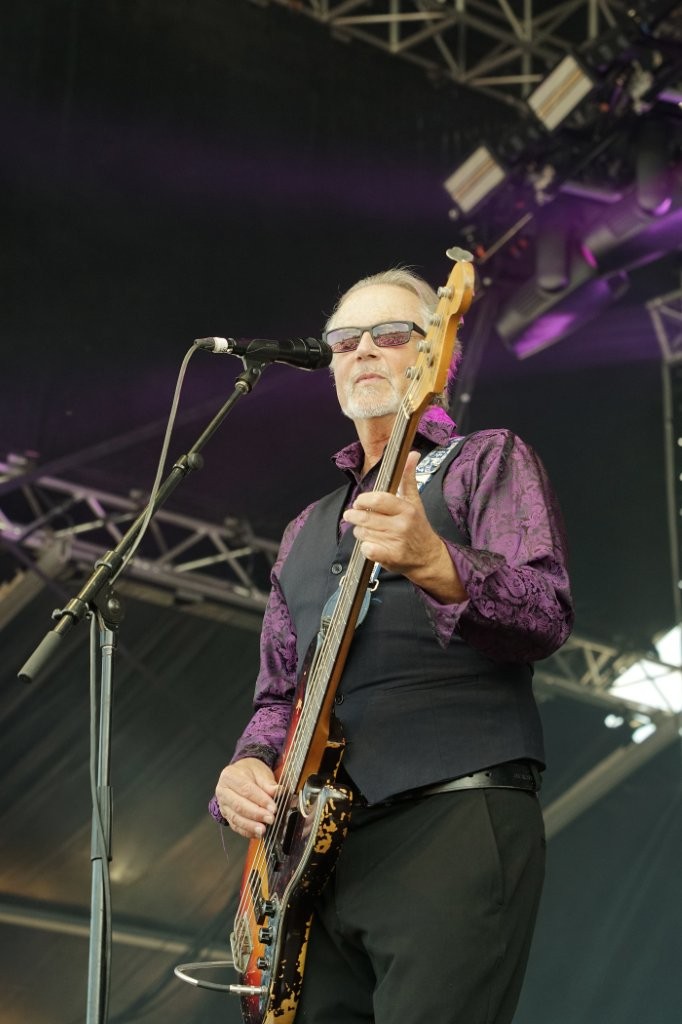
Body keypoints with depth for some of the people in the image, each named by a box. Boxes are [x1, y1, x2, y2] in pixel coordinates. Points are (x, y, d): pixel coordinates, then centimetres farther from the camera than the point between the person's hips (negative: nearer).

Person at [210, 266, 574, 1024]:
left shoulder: (487, 460, 7)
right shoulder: (306, 531, 26)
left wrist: (435, 565, -29)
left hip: (454, 820, -6)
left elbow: (548, 613, -10)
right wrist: (249, 764, 3)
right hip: (320, 842, 6)